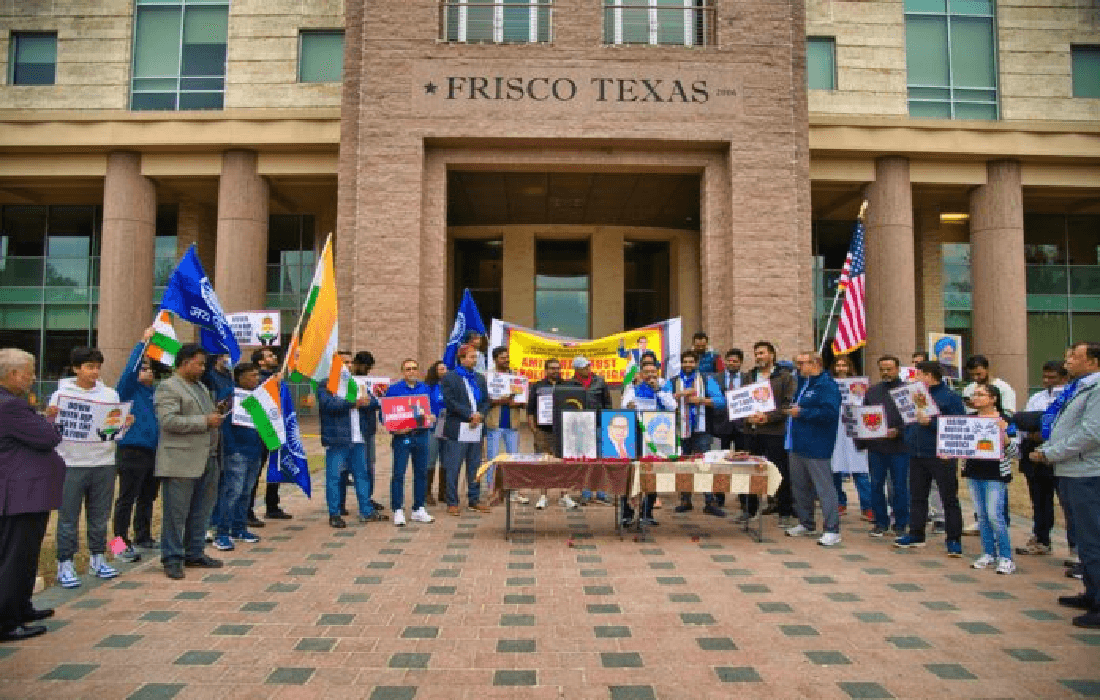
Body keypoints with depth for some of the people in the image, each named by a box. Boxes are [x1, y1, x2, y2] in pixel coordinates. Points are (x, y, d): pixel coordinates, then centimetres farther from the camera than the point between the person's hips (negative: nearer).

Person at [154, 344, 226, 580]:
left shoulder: (202, 387, 20)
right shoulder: (168, 388, -7)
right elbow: (168, 420, -19)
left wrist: (217, 411, 9)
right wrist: (205, 421, -18)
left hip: (207, 459, 8)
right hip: (180, 462, -8)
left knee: (201, 511, 14)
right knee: (176, 512, 0)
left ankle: (194, 553, 24)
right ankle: (172, 559, 8)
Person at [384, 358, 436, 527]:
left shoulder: (425, 388, 12)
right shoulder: (393, 389, -1)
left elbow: (432, 410, 15)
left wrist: (431, 418, -8)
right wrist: (395, 428, -18)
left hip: (422, 435, 4)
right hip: (402, 436, -4)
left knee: (421, 473, 8)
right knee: (398, 474, -4)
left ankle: (418, 510, 18)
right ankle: (398, 511, 4)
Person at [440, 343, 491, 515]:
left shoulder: (480, 378, 17)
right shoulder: (449, 378, -2)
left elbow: (486, 401, 15)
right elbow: (450, 402, -11)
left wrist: (480, 415, -4)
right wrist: (470, 415, -15)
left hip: (476, 430, 6)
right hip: (457, 430, -6)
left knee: (475, 467, 10)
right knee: (453, 468, -1)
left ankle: (474, 500, 19)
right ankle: (452, 503, 6)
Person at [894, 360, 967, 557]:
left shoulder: (950, 397, -8)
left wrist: (930, 422, -22)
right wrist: (908, 439, 8)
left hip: (941, 456, -7)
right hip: (917, 455, 7)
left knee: (949, 499, 2)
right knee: (917, 496, 13)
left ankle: (954, 540, 9)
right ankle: (916, 535, 24)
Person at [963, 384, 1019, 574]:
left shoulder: (1005, 421, -7)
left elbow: (1015, 452, -9)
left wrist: (1003, 434, -24)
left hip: (995, 474, -5)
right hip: (973, 472, 5)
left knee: (995, 515, -8)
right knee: (982, 515, 11)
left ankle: (1005, 557, 3)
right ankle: (988, 553, 20)